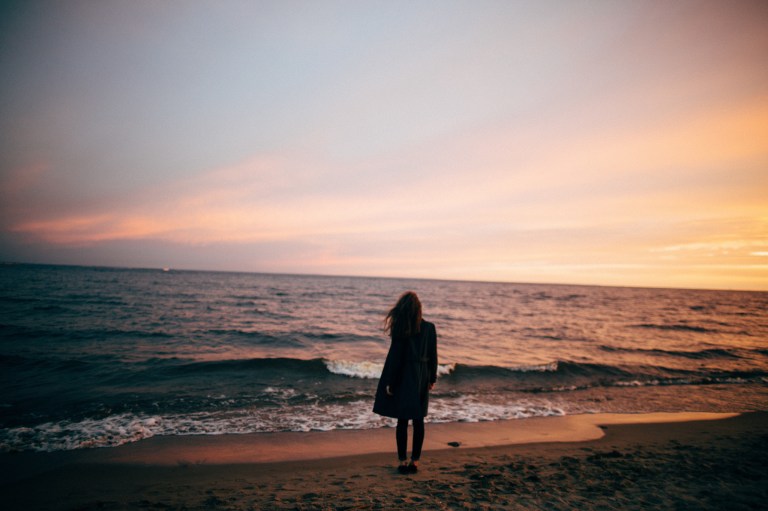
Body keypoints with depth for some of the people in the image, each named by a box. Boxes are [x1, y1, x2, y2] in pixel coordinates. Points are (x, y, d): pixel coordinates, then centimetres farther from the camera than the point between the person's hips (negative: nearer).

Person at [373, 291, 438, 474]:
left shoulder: (400, 329, -14)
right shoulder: (429, 328, -3)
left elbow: (395, 356, -12)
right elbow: (433, 356, 2)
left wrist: (389, 382, -5)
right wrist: (432, 378, 13)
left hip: (404, 378, -3)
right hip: (421, 378, 4)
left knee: (402, 420, 7)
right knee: (418, 421, 12)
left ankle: (402, 461, 14)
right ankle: (415, 461, 19)